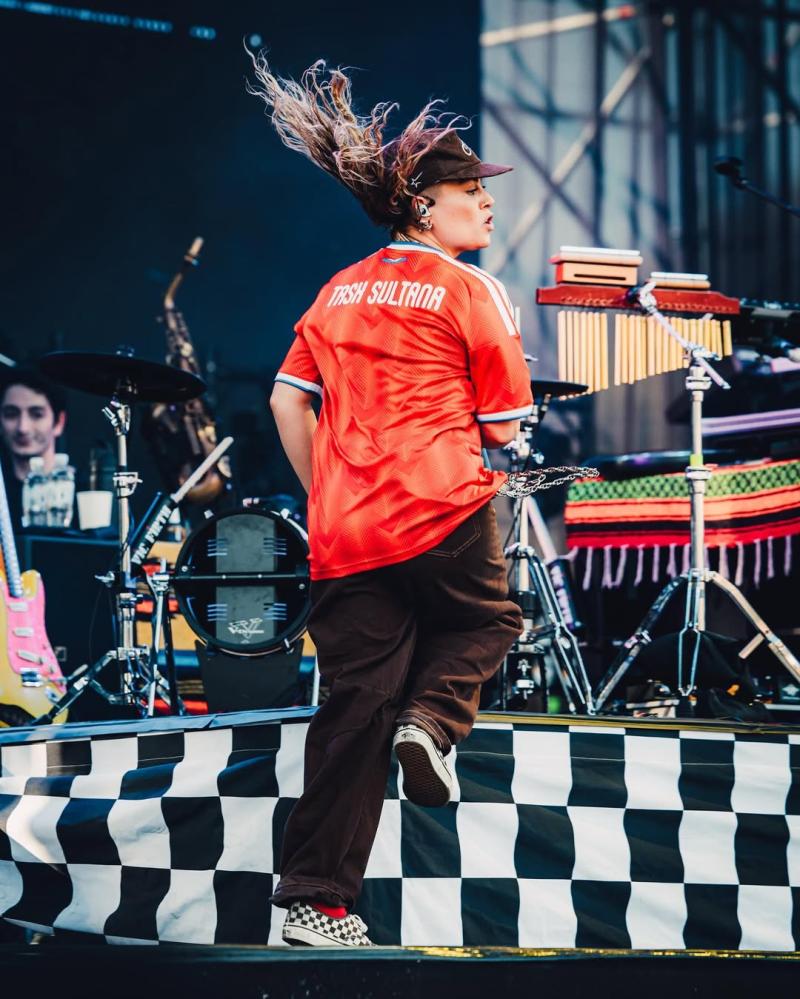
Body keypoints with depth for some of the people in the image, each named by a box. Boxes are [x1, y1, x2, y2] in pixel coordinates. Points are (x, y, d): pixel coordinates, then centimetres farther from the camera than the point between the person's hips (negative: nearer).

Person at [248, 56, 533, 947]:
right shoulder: (469, 291, -2)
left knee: (357, 704, 8)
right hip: (445, 514, -5)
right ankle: (433, 719, -6)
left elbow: (288, 401, 12)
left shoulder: (340, 291, 14)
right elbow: (502, 429, -1)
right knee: (485, 622, 24)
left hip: (345, 531, 5)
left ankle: (315, 902, 5)